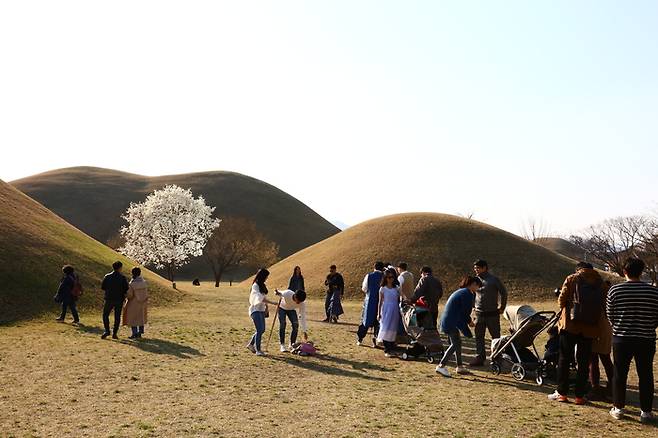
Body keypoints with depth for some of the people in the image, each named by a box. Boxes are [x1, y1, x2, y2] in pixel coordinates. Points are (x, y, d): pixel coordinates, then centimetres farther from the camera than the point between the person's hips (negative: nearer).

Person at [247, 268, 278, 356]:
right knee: (260, 330, -13)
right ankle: (258, 350, -7)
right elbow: (260, 298, -24)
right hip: (255, 310, -9)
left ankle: (250, 344, 27)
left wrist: (266, 306, 7)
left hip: (261, 310, 9)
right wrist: (272, 303, -29)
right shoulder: (255, 285, -13)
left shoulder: (262, 285, 14)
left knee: (262, 330, 11)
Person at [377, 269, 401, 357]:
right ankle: (386, 350, -4)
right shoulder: (383, 289, 0)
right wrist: (378, 313, -2)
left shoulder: (397, 288, 8)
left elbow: (399, 301, 12)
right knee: (386, 330, -7)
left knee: (393, 330, 4)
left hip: (395, 311, 3)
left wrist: (400, 312, 9)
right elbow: (380, 302, 2)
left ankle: (391, 349, 12)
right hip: (386, 311, -3)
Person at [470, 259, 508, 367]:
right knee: (479, 337, 4)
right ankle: (479, 357, 9)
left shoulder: (494, 280, -5)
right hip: (479, 314, 4)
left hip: (492, 314, -4)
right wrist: (474, 305, 16)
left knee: (496, 336, 5)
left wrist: (502, 307, 3)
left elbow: (503, 292, 2)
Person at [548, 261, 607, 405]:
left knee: (564, 359, 6)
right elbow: (603, 305, 6)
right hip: (590, 328, 3)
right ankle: (580, 396, 10)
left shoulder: (572, 279, -1)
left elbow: (561, 300, -2)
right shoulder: (601, 283, 7)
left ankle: (562, 393, 7)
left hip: (570, 325, -2)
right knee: (583, 362, 8)